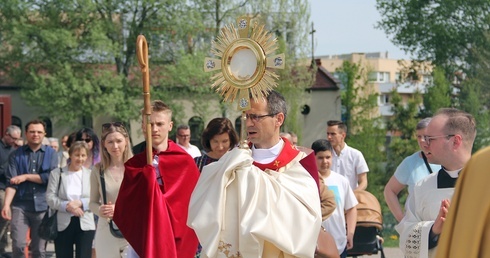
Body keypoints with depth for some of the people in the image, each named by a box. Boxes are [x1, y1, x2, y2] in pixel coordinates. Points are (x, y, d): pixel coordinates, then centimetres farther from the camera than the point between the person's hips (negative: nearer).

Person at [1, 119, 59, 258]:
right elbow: (11, 182, -5)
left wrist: (26, 176, -7)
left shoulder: (51, 153, 6)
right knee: (18, 245, -11)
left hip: (42, 206, 1)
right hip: (20, 206, -1)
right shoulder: (16, 154, 4)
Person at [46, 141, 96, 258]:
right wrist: (67, 206, -17)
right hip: (62, 224, 0)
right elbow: (50, 197, -3)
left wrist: (80, 203, -17)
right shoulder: (57, 173, 5)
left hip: (85, 225, 0)